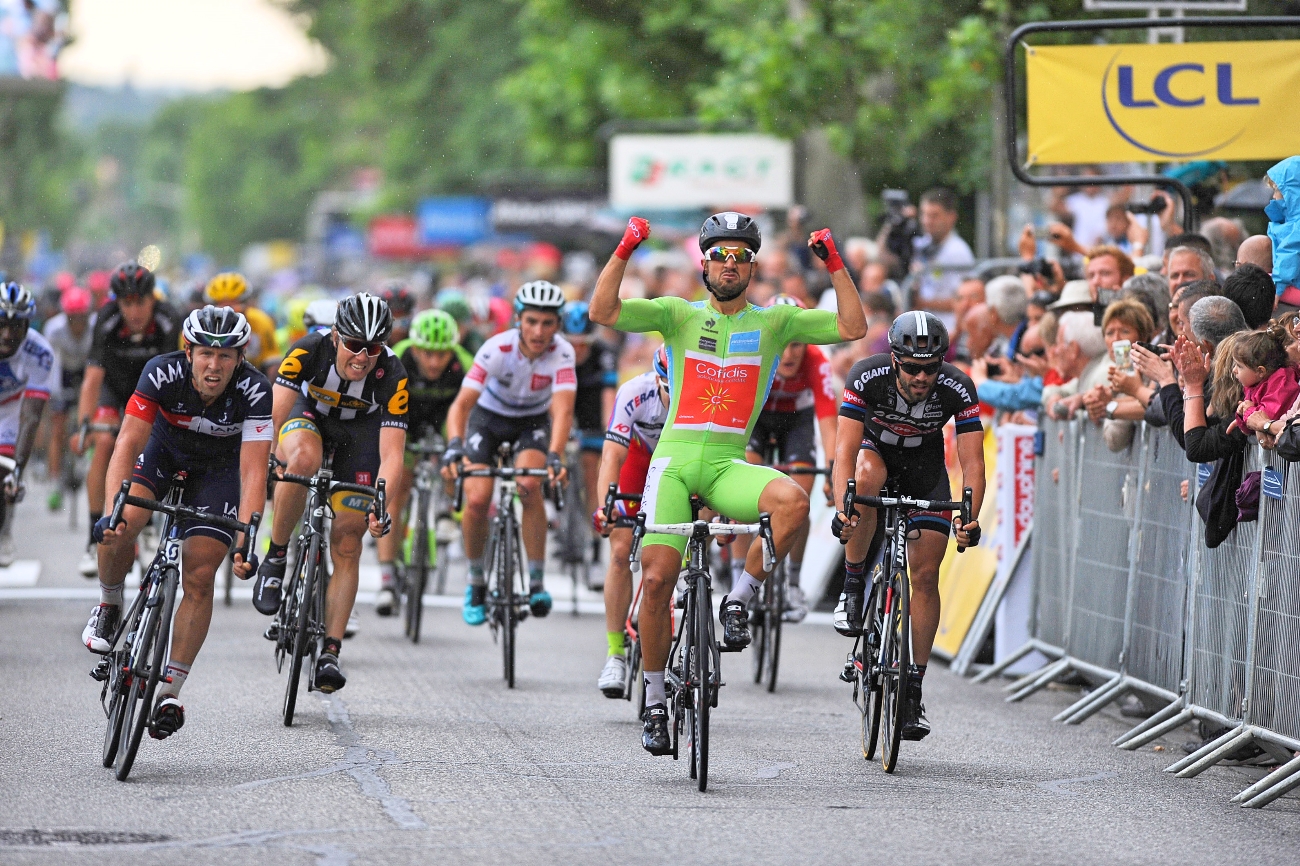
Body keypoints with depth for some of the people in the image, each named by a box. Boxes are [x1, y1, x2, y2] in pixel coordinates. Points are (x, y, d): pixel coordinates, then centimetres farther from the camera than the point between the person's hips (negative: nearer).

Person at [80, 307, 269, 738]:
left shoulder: (254, 391, -33)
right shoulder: (162, 374, -32)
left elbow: (253, 472, -36)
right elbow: (128, 444, -36)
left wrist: (246, 541, -48)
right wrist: (111, 511, -49)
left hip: (217, 468, 0)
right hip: (163, 450, 0)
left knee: (199, 580, -11)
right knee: (122, 526, -27)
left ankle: (169, 691, -1)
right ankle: (109, 605, 3)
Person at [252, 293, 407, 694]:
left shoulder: (392, 377, -31)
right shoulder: (308, 351, -32)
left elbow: (392, 454, -33)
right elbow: (273, 416, -35)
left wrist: (379, 504, -49)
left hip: (361, 431, 0)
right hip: (310, 413, 0)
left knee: (346, 546, -7)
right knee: (304, 458, -38)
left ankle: (330, 653, -1)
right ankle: (276, 557, -18)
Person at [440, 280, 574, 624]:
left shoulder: (561, 353, -28)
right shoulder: (497, 349, -31)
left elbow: (563, 410, -38)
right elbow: (461, 404, -36)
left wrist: (554, 456, -55)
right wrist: (454, 446, -54)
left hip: (533, 421, 0)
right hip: (489, 417, 0)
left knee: (529, 485, -28)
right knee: (477, 499, -18)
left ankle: (537, 582, -17)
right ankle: (476, 582, 8)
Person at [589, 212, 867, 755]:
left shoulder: (774, 321, 10)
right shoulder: (679, 314, 7)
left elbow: (853, 327, 3)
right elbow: (603, 312, -5)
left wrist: (834, 263, -4)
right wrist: (624, 251, -14)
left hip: (729, 465, 1)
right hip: (675, 459, -1)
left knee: (792, 501, -31)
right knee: (657, 578, -9)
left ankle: (740, 599, -9)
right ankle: (655, 701, 8)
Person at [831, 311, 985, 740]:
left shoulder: (958, 389, -29)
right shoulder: (866, 377, -32)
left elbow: (972, 462, -30)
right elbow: (845, 450, -37)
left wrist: (970, 517, -47)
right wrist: (841, 508, -52)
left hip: (924, 463, 1)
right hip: (875, 448, -1)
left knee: (926, 574, -7)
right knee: (868, 476, -39)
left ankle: (914, 687, 3)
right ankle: (853, 587, -20)